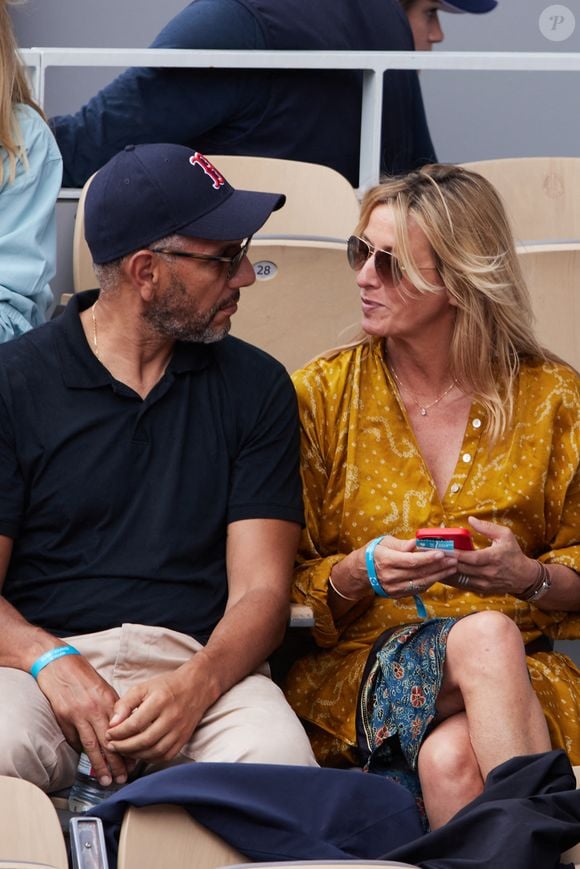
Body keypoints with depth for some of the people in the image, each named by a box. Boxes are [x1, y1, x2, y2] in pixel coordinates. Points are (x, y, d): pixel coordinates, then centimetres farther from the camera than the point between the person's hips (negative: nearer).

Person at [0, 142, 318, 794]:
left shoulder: (254, 387, 13)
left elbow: (260, 589, 5)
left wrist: (195, 685, -17)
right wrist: (53, 663, -19)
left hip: (200, 665, 2)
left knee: (278, 758, -33)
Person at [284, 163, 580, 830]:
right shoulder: (322, 395, 7)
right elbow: (285, 585, 7)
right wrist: (361, 572, -14)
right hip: (360, 669, 0)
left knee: (453, 759, -38)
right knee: (485, 635, -36)